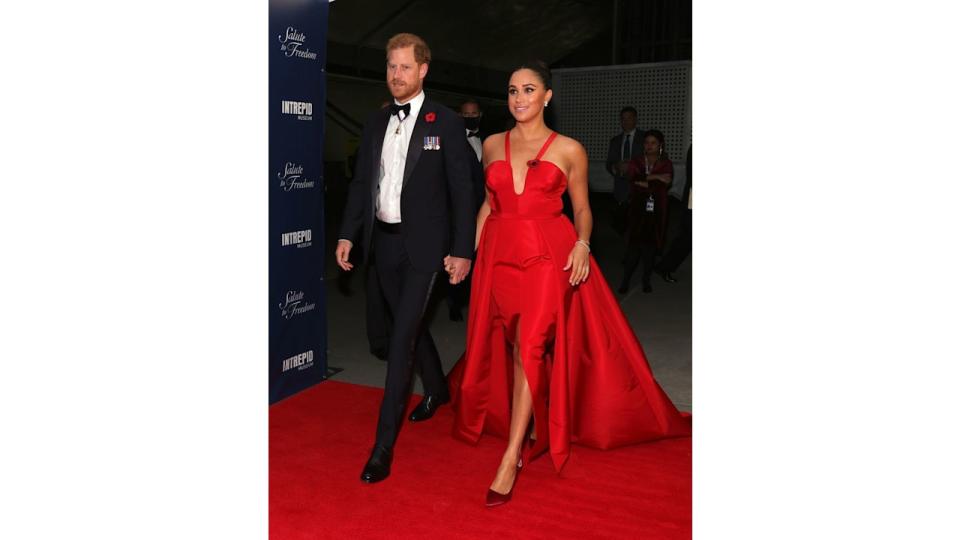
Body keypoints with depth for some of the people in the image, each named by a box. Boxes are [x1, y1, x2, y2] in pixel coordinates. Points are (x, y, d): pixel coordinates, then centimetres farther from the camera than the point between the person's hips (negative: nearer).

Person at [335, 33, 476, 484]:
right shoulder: (375, 123, 9)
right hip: (383, 240, 6)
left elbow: (461, 190, -7)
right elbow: (361, 183, 12)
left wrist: (462, 250, -11)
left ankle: (384, 444, -4)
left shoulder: (446, 122, -6)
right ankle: (436, 389, 44)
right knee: (409, 324, 19)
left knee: (402, 334, -9)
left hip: (422, 243, -6)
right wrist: (348, 234, 3)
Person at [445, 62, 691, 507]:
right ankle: (529, 427, 28)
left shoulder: (569, 150, 3)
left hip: (549, 254, -3)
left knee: (530, 346, -12)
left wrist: (582, 244, -10)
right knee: (515, 348, 8)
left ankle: (512, 456, -8)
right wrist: (468, 249, 9)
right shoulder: (492, 145, 11)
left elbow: (581, 207, 8)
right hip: (501, 253, 3)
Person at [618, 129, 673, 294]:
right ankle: (626, 280, 0)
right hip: (638, 208, 0)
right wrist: (655, 177, -16)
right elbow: (632, 176, -12)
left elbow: (665, 185, -11)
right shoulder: (637, 161, 8)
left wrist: (644, 183, -11)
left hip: (656, 210, 0)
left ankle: (646, 280, 16)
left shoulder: (666, 163, 4)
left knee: (650, 245, 4)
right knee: (633, 244, -6)